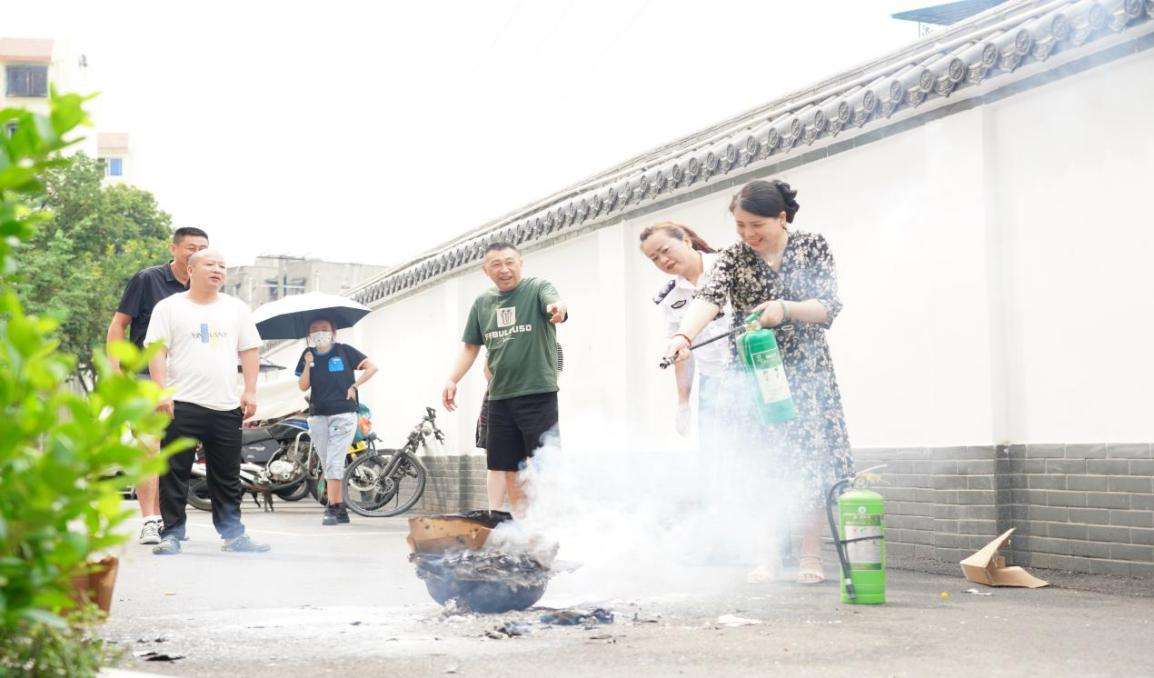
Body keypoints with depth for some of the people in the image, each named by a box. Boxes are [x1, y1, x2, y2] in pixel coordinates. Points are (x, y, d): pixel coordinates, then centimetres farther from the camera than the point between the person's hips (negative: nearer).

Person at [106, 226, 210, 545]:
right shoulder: (147, 279, -4)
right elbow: (118, 324, -2)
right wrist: (114, 369, -10)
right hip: (145, 376, -5)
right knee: (148, 447, -13)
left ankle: (161, 518, 18)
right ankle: (148, 521, -13)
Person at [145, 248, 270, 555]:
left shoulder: (237, 308, 14)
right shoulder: (169, 308, 4)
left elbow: (249, 351, 13)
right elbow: (157, 351, -2)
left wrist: (250, 392, 4)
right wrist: (161, 392, -12)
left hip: (227, 406, 3)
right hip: (183, 404, -3)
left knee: (227, 477, 8)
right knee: (175, 474, -1)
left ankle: (233, 534, 15)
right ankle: (171, 534, 6)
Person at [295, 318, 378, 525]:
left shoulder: (344, 351, 0)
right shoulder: (308, 355, 9)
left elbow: (371, 367, 1)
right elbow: (303, 386, 3)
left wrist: (354, 385, -5)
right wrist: (307, 365, -11)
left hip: (343, 414, -4)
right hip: (317, 416, 4)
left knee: (334, 463, -12)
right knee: (327, 465, 6)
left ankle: (332, 508, -12)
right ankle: (341, 509, 13)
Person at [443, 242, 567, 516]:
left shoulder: (538, 288, -3)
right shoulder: (482, 302, 11)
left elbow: (555, 303, -25)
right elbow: (470, 347, 18)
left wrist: (558, 308, -48)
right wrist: (452, 380, 8)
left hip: (538, 392, -5)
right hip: (499, 396, 5)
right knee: (501, 465, 10)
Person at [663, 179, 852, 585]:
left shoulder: (814, 248, -3)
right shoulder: (733, 258, -3)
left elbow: (830, 307, -8)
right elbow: (709, 299, -22)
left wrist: (786, 308, -26)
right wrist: (684, 335, -41)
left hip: (806, 372, -1)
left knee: (812, 460, -3)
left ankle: (810, 556, 7)